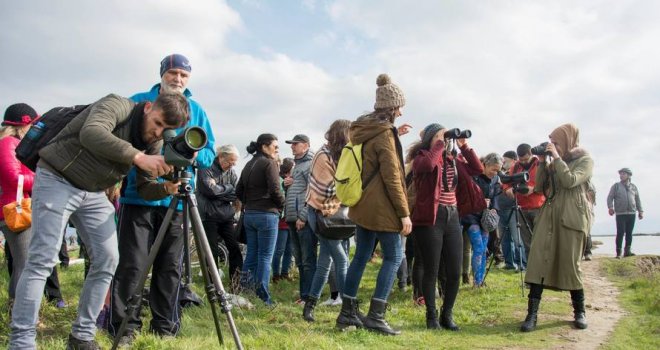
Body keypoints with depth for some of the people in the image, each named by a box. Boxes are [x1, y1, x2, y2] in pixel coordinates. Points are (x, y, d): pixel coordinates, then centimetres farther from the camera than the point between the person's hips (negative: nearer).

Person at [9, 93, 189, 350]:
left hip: (94, 193, 7)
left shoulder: (155, 144, 1)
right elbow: (91, 133, -38)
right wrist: (137, 157, -42)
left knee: (107, 259, 0)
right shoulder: (118, 106, -18)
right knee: (42, 260, -11)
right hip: (56, 179, -7)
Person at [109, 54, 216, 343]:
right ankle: (124, 327, 9)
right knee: (131, 263, -3)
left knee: (171, 266, 7)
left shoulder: (196, 110, 13)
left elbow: (210, 154, 12)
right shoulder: (138, 102, 6)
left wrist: (195, 153, -11)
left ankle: (165, 328, 18)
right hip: (139, 196, -2)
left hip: (176, 198, 2)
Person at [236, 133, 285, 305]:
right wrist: (282, 206, 0)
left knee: (252, 253, 13)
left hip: (249, 214, 7)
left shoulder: (249, 164, 14)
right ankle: (263, 297, 0)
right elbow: (275, 190, -16)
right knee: (265, 256, -3)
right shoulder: (269, 163, -9)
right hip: (267, 214, -7)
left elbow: (239, 191, 15)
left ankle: (245, 289, 16)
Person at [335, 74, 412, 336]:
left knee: (361, 257, 12)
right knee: (393, 257, 1)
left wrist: (394, 135, 21)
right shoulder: (384, 133, -15)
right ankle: (375, 316, -2)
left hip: (362, 204, 9)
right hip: (381, 207, -8)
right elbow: (392, 178, -18)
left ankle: (347, 313, 16)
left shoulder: (363, 130, 11)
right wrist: (404, 213, -14)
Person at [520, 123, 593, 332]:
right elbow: (539, 187, 11)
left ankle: (579, 311, 21)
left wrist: (557, 157, -12)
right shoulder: (554, 163, 18)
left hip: (572, 218, -4)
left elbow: (570, 181, -16)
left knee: (570, 265, 0)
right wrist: (543, 162, 4)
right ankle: (532, 314, -8)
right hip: (549, 215, 5)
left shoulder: (585, 160, 2)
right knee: (538, 261, -7)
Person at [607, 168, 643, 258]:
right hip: (620, 214, -3)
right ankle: (618, 252, -4)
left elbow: (637, 200, 18)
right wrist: (610, 207, -15)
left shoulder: (633, 187, 16)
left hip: (632, 213, 3)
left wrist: (640, 211, 11)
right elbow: (610, 197, 1)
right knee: (620, 232, -7)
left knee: (629, 233, 4)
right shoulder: (616, 186, 8)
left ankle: (627, 251, 9)